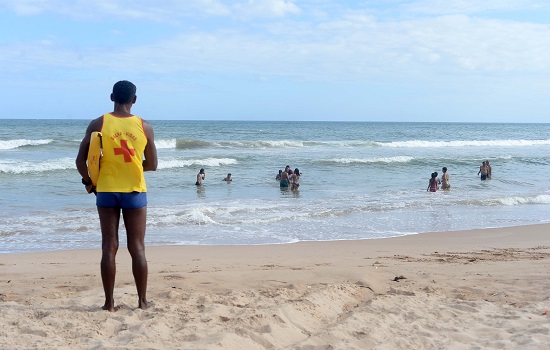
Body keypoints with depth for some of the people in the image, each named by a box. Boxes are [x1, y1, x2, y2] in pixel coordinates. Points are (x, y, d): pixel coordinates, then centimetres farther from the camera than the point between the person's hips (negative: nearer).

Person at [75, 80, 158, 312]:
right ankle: (142, 301, 11)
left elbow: (80, 160, -4)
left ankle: (109, 303, 7)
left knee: (109, 247, 5)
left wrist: (88, 181, 13)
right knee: (137, 248, 6)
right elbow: (152, 165, 3)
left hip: (106, 191, 0)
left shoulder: (98, 125, -4)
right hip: (135, 191, 0)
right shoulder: (145, 127, -3)